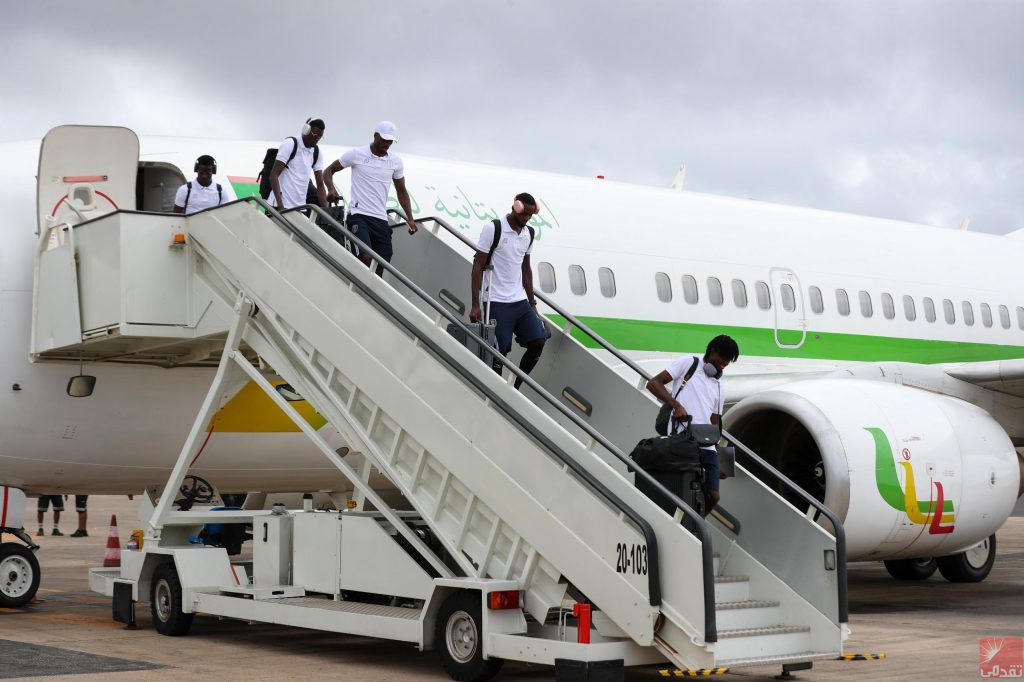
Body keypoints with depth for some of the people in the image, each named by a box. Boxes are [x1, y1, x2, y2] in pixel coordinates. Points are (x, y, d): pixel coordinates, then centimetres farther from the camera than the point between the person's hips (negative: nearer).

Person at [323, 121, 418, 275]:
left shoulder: (396, 161, 10)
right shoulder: (356, 154, 0)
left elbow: (401, 191, 19)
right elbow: (329, 171, 8)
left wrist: (410, 219, 9)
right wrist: (331, 189, -13)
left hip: (381, 218, 5)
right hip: (358, 215, -4)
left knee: (381, 266, 0)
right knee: (366, 257, -25)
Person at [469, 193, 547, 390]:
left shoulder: (529, 233, 10)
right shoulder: (493, 229, -9)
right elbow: (478, 266, -9)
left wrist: (532, 303, 17)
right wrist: (475, 305, -14)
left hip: (520, 302, 6)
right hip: (497, 303, -6)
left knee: (538, 341, -5)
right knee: (499, 353, -5)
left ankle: (514, 388, 8)